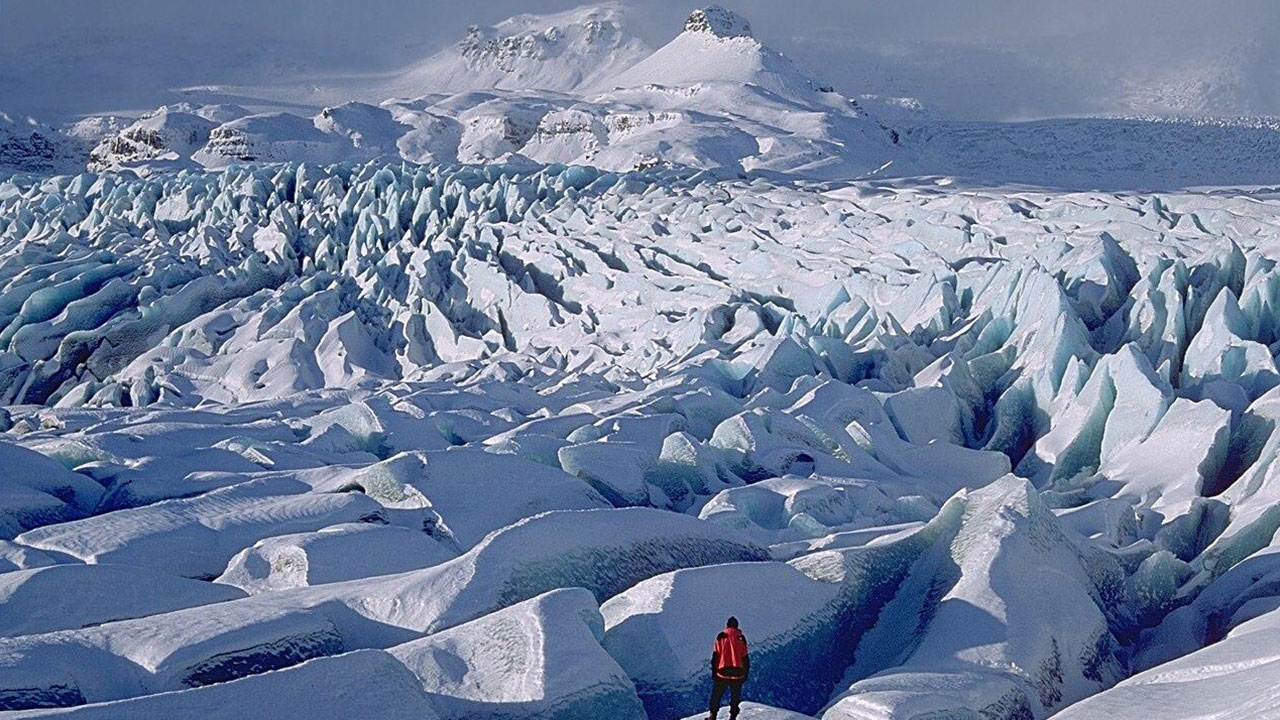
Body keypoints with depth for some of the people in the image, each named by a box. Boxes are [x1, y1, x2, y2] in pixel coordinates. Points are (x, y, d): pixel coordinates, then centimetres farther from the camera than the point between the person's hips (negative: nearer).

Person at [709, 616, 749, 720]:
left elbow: (715, 656, -2)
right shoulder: (741, 639, 1)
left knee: (716, 696, 11)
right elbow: (745, 658, 5)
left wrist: (713, 672, 4)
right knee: (735, 697, 12)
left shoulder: (721, 637, -3)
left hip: (722, 672, -1)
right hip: (738, 674, 1)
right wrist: (745, 674, 13)